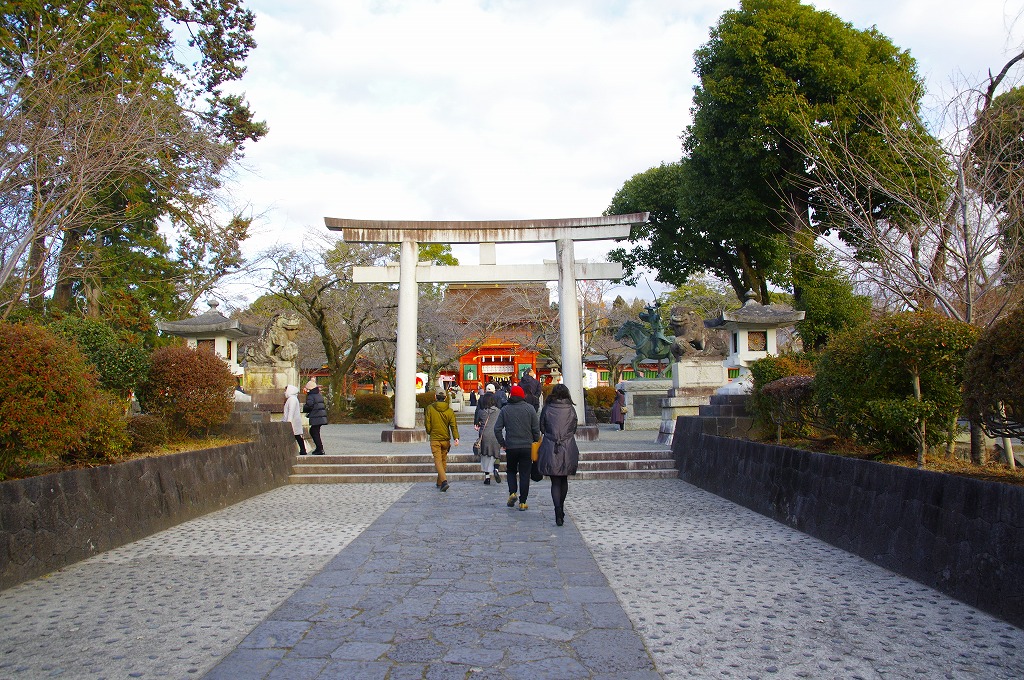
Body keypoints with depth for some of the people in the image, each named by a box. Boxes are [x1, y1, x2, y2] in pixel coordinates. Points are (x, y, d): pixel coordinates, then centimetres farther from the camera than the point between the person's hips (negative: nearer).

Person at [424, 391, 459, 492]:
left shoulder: (429, 408, -6)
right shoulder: (450, 411, -1)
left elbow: (427, 424, -2)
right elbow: (454, 426, -9)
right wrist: (456, 438, -15)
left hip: (435, 439, -3)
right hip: (446, 439, 3)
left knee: (438, 461, -4)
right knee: (443, 460, 16)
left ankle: (444, 481, -22)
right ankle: (439, 483, 25)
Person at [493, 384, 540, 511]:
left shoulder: (505, 409, 0)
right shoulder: (529, 408, -2)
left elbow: (497, 428, -3)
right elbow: (536, 429, -3)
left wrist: (502, 443, 6)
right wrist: (535, 442, 11)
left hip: (510, 447, 1)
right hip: (527, 447, 0)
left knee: (511, 471, 20)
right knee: (524, 474, 5)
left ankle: (512, 492, -1)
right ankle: (523, 502, 4)